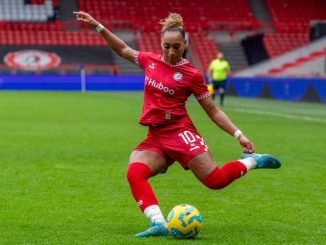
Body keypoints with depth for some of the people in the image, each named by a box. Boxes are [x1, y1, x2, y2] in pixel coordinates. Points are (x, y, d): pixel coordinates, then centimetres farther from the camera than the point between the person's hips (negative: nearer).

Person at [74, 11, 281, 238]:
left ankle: (252, 161, 12)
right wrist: (97, 25, 21)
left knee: (216, 180, -15)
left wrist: (239, 135, -5)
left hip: (180, 133, -4)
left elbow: (213, 111, 2)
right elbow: (123, 49, 25)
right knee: (134, 173, -25)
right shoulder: (150, 60, 9)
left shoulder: (192, 75, -3)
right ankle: (158, 223, -31)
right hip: (155, 138, 4)